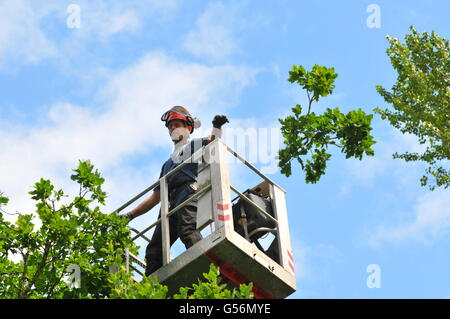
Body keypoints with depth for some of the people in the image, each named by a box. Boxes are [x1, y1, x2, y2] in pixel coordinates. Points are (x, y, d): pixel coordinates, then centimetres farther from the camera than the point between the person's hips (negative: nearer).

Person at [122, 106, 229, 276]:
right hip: (171, 203, 7)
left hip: (189, 189, -7)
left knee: (188, 231, -34)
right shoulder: (168, 163, 40)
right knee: (154, 249, -7)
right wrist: (130, 215, 30)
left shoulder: (194, 145, 24)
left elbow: (212, 141, 0)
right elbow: (156, 197, 36)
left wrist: (217, 127, -22)